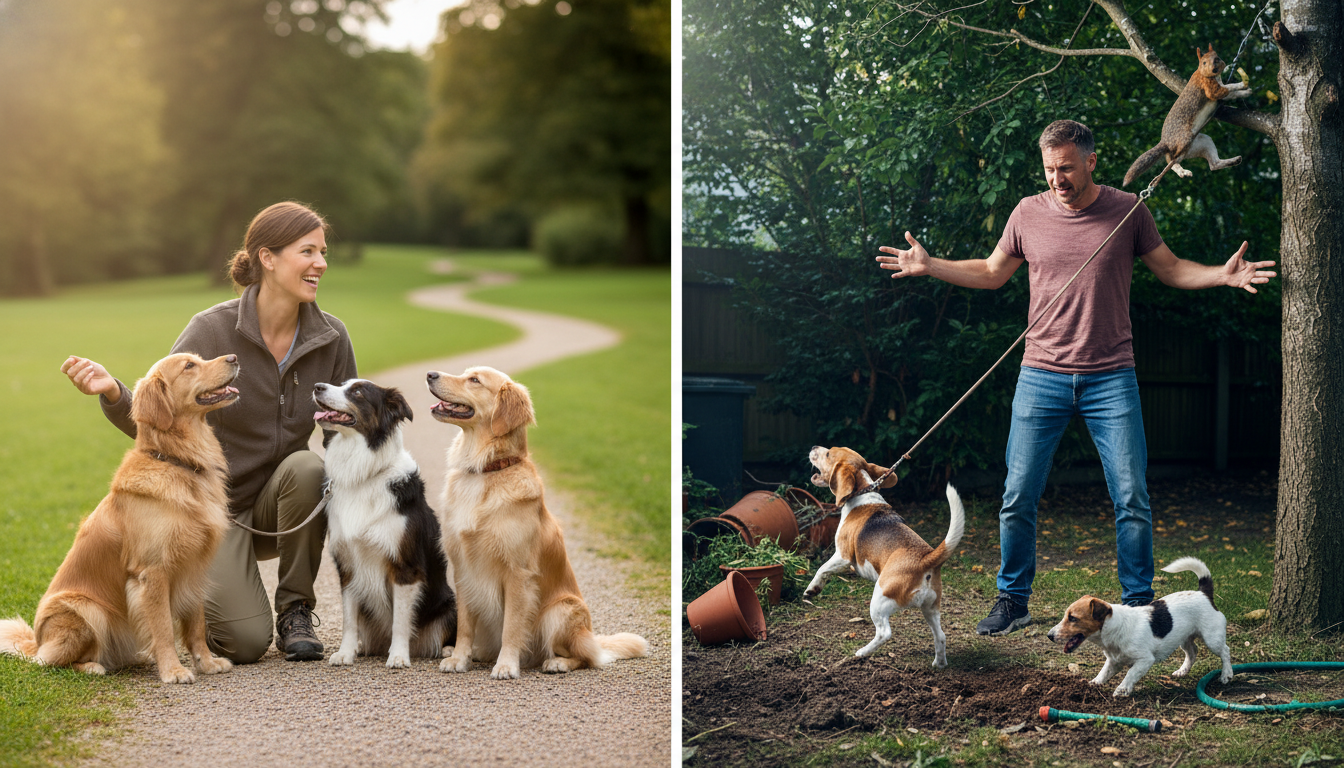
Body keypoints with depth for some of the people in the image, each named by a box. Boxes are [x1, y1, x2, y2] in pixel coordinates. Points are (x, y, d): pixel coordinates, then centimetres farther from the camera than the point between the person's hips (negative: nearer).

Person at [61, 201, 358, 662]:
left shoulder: (331, 338, -7)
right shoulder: (213, 330, -17)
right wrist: (113, 393, -35)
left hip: (280, 502, 3)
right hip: (216, 503, -3)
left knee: (308, 467, -33)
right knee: (247, 641, -19)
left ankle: (295, 609, -11)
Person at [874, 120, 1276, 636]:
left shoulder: (1127, 211, 0)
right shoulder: (1028, 214, 3)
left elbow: (1170, 269, 11)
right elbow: (991, 273, 17)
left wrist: (1222, 275, -5)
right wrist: (929, 266, 8)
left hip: (1111, 379, -1)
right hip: (1042, 379, 1)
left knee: (1131, 499, -1)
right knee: (1018, 497, 1)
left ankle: (1139, 603, 14)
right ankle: (1012, 600, 16)